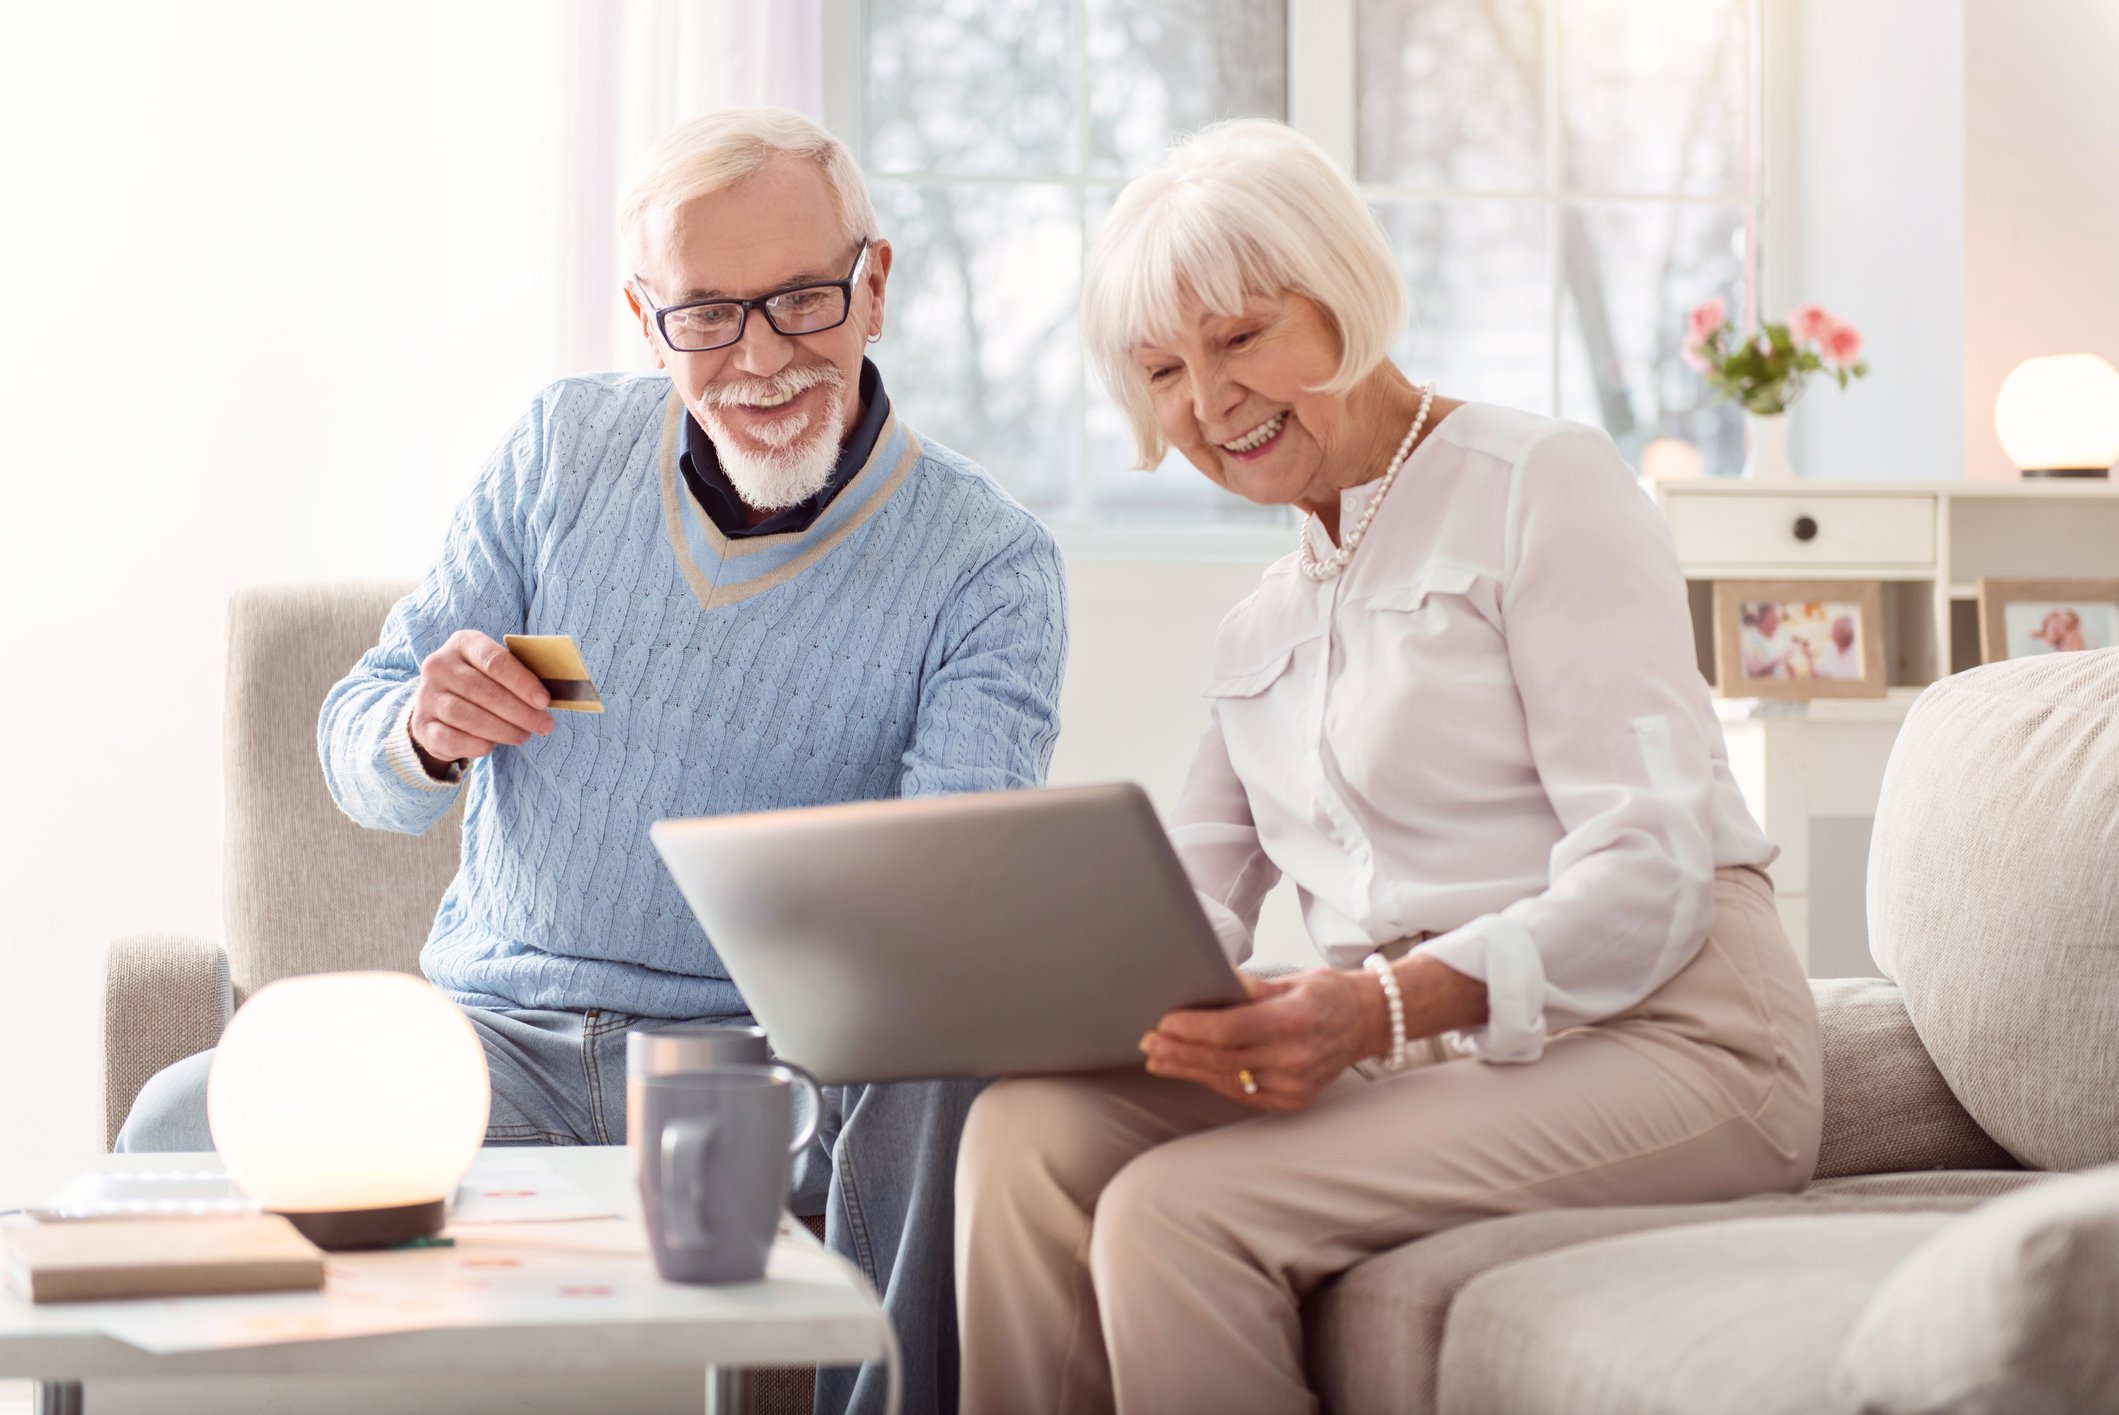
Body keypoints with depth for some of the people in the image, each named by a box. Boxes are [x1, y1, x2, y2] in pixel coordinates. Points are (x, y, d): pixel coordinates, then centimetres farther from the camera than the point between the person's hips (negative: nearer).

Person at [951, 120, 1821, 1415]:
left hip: (1653, 1041, -7)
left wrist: (1387, 1007, -29)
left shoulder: (1539, 484, -3)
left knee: (1176, 1211, -27)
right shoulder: (1261, 630, 23)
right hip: (1418, 1058, 7)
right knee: (1031, 1130, -18)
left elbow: (1650, 876, -14)